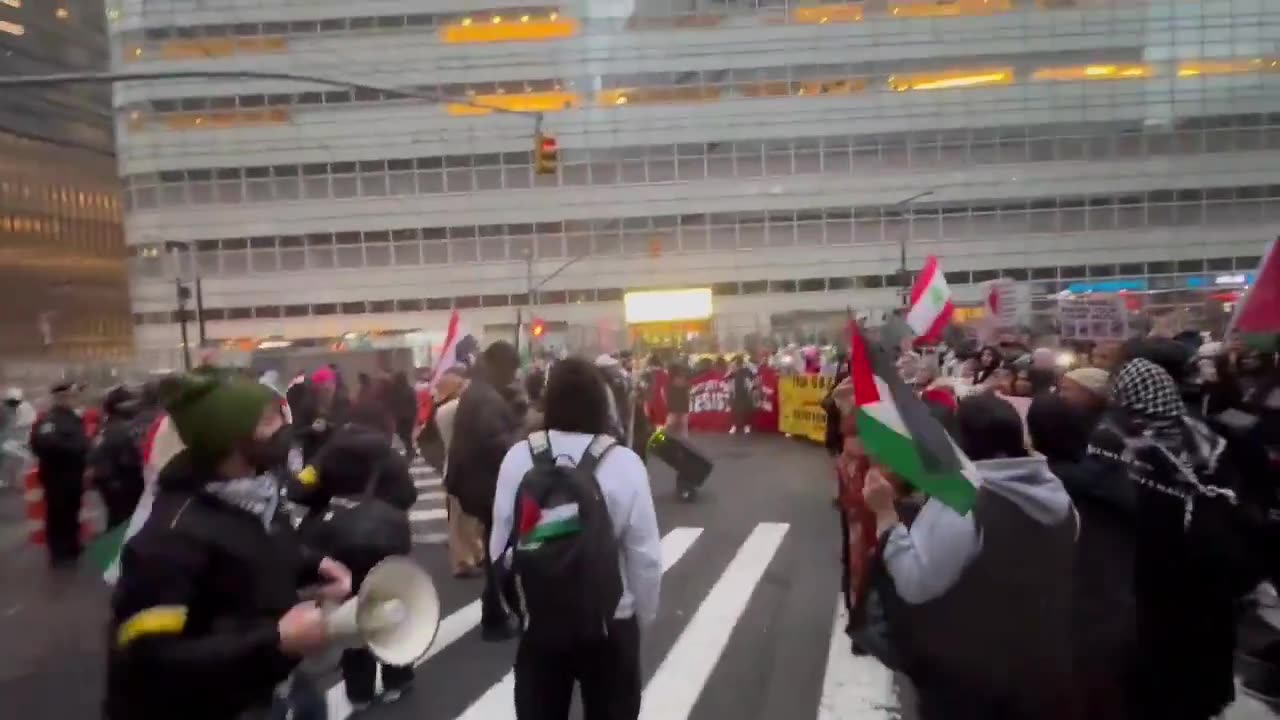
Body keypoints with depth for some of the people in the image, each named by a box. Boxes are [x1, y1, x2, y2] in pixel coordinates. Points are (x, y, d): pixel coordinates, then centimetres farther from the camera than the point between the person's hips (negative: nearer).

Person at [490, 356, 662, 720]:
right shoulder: (624, 462, -15)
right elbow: (645, 556, -11)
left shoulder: (518, 459, -11)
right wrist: (643, 616, 6)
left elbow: (500, 546, -4)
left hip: (538, 621, 2)